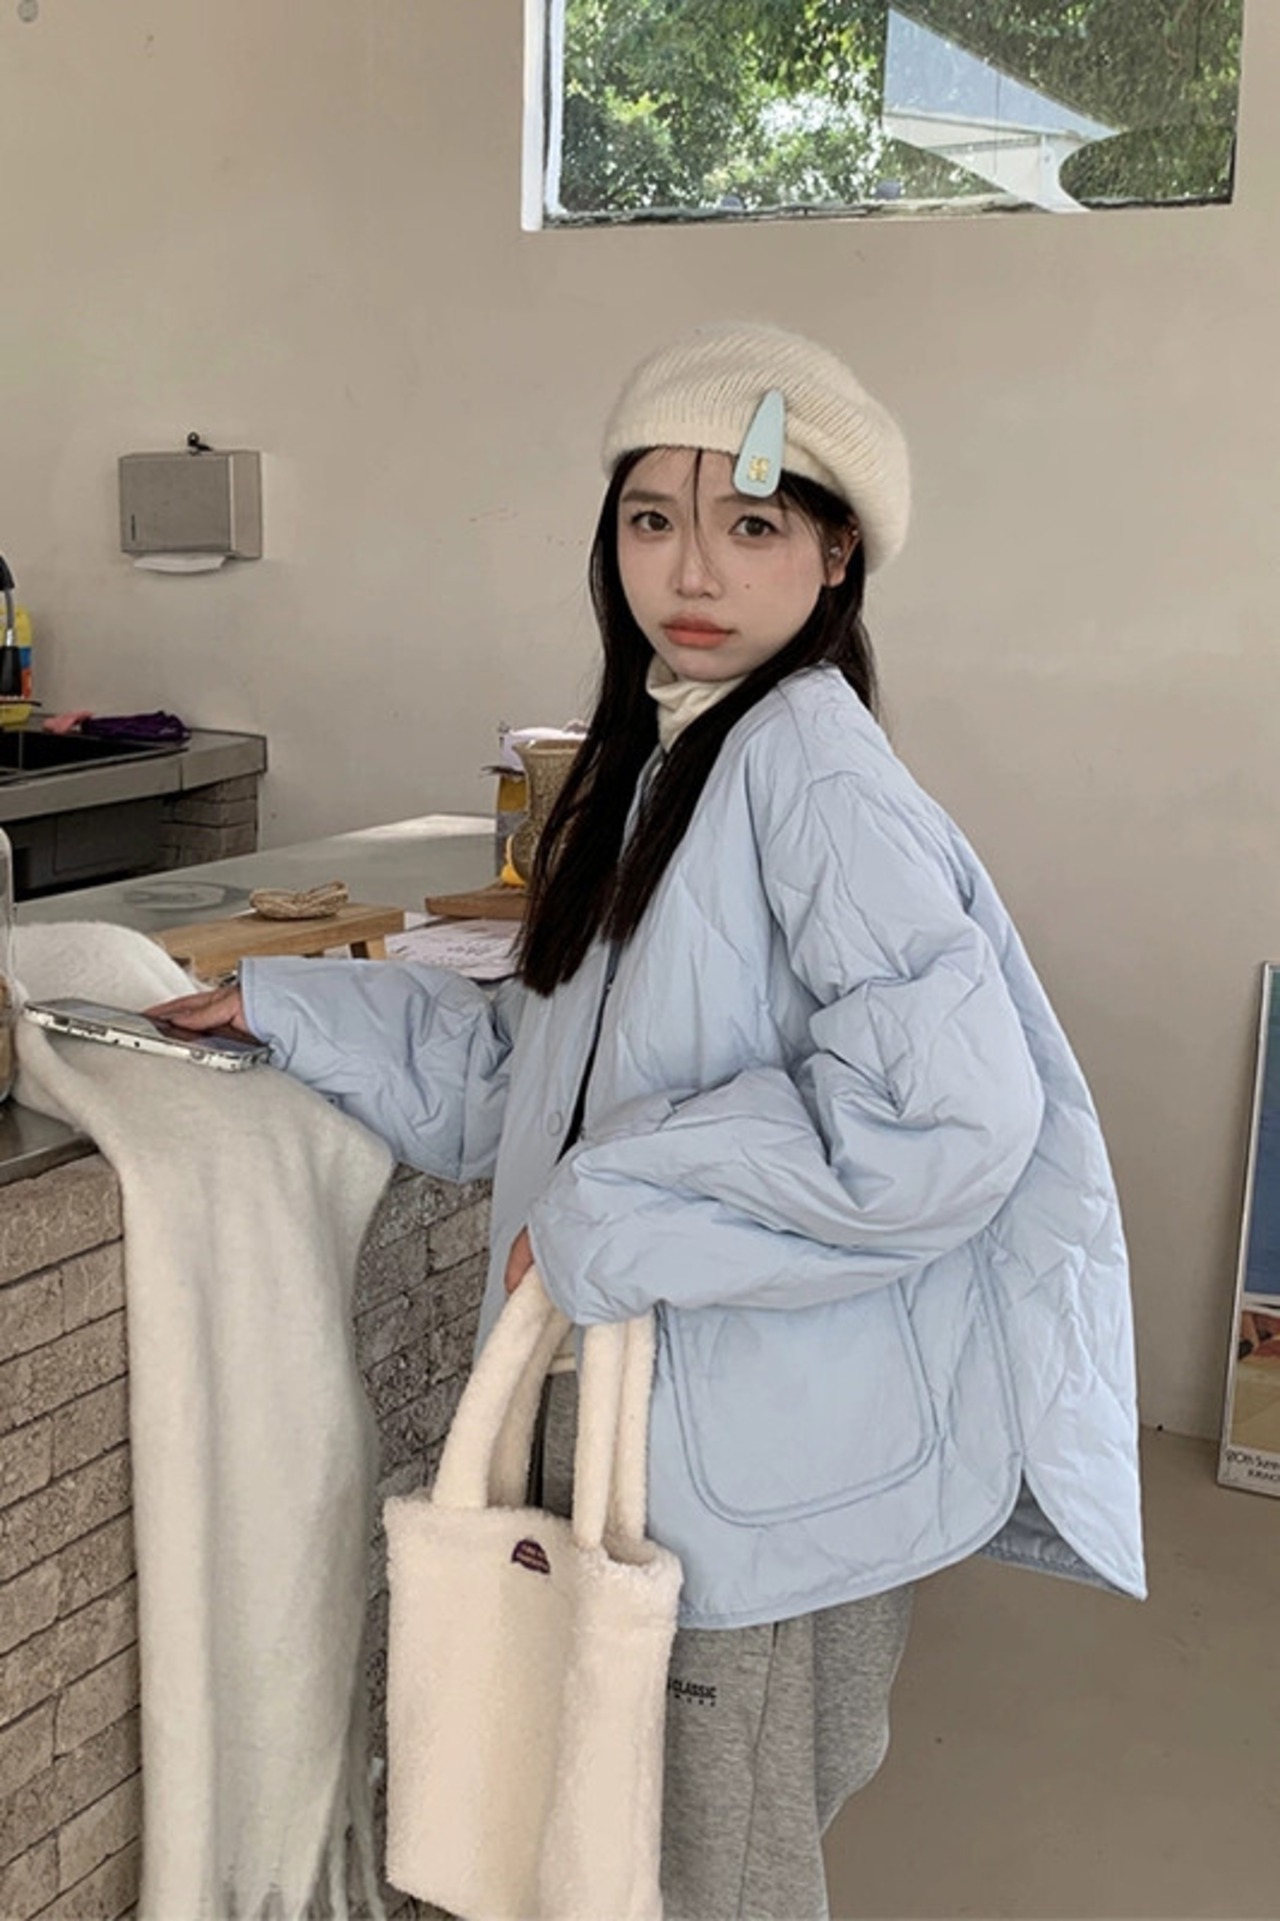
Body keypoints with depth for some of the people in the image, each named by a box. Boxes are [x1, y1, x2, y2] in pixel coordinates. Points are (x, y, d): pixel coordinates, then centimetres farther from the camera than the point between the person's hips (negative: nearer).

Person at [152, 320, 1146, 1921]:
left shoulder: (811, 769, -19)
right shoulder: (657, 755, 9)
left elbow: (948, 1106, -29)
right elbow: (538, 1061, 16)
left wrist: (611, 1217, -21)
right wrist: (290, 1010, 14)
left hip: (770, 1445, -8)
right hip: (642, 1390, 8)